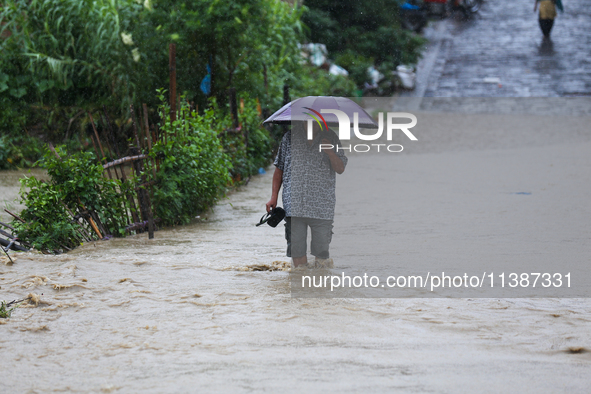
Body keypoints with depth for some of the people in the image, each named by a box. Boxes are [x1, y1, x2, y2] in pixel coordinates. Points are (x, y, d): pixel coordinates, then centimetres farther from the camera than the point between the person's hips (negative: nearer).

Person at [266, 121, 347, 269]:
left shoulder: (330, 138, 6)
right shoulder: (290, 138, 8)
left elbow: (340, 169, 4)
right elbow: (279, 169, 14)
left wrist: (330, 152, -16)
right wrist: (274, 197, 8)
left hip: (322, 207, -1)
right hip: (294, 205, 1)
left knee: (321, 251, -2)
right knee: (296, 250, 1)